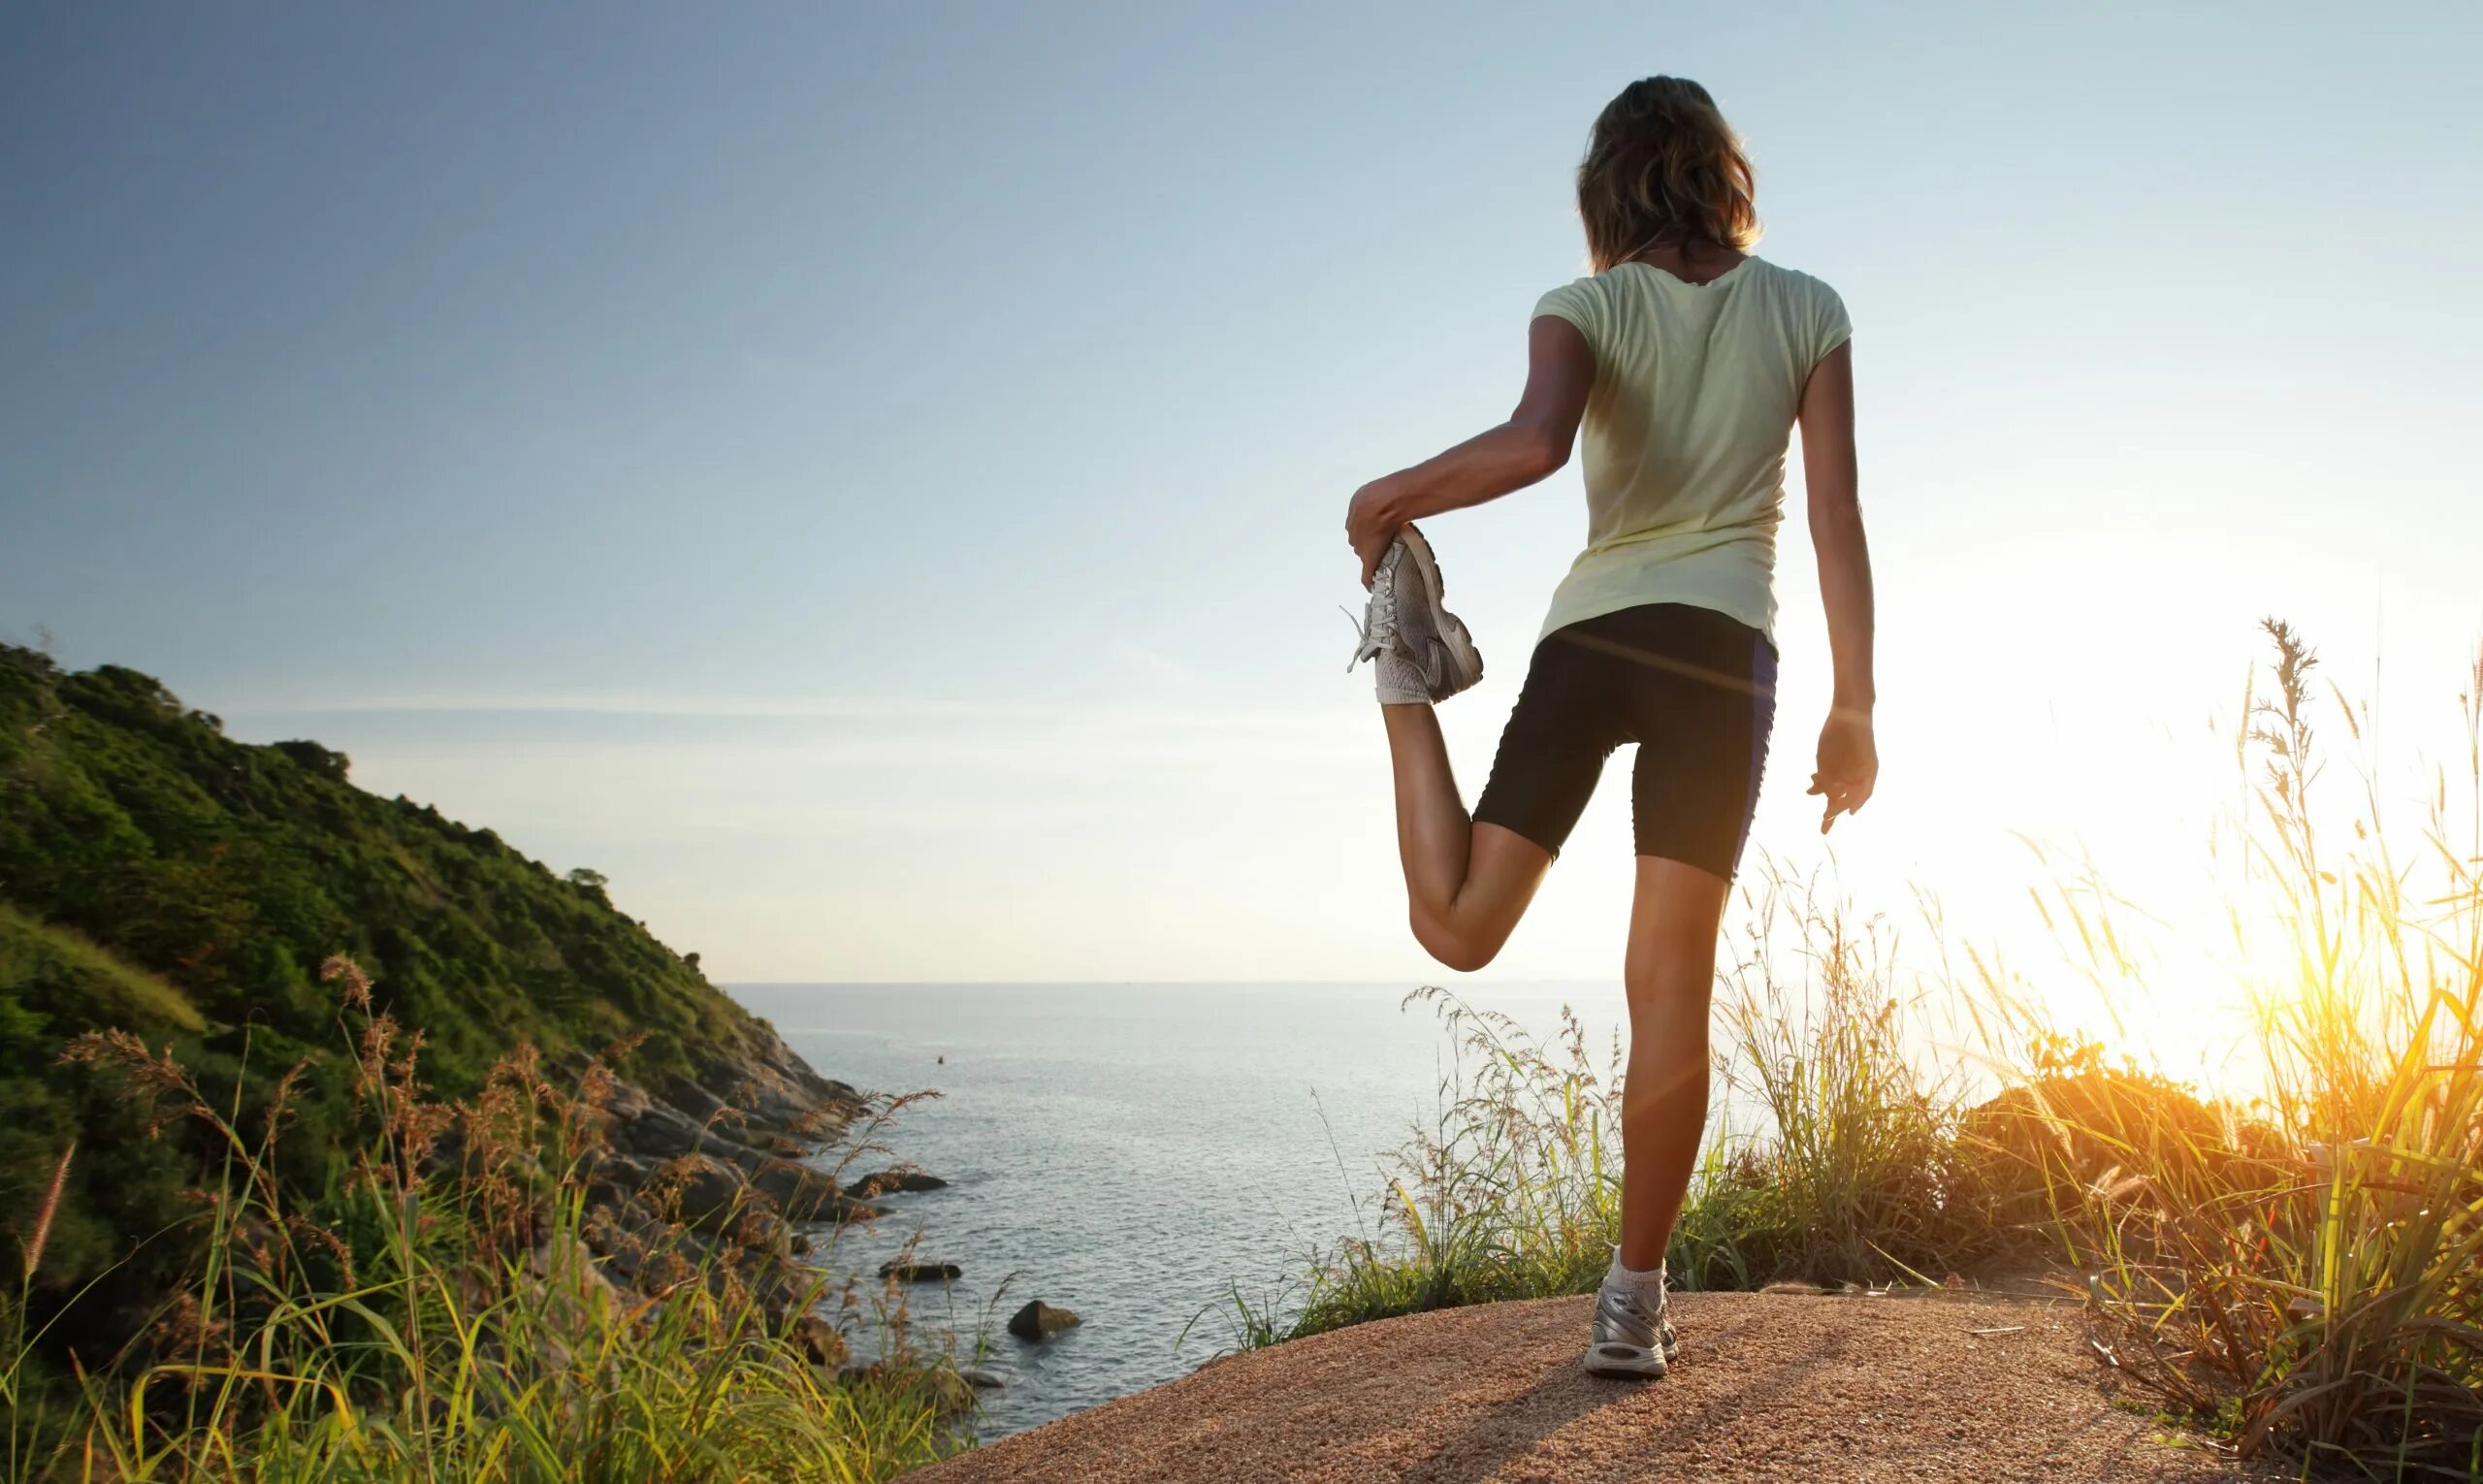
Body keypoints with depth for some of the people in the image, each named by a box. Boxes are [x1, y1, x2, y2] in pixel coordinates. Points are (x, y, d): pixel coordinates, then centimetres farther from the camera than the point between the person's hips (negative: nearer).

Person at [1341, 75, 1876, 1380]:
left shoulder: (1587, 306, 4)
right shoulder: (1807, 310, 10)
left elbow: (1534, 442, -19)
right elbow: (1837, 520, 4)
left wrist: (1391, 496, -4)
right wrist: (1853, 708, 8)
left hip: (1584, 635, 0)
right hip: (1719, 647, 1)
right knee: (1670, 987, 2)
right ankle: (1632, 1303, 6)